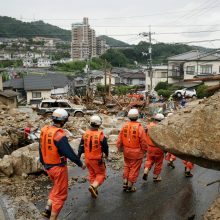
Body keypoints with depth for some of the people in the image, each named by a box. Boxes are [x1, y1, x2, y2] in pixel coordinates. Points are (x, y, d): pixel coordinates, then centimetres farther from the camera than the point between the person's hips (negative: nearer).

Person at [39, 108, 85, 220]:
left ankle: (48, 209, 21)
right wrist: (81, 164, -6)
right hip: (58, 167, -7)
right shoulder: (59, 135, -25)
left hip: (48, 166, 7)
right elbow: (69, 153, -21)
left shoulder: (44, 130, -2)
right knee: (60, 194, 9)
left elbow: (41, 148, 10)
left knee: (56, 187, 28)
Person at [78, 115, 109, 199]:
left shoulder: (85, 134, -7)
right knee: (101, 174, 13)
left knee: (92, 174, 22)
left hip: (87, 159, 5)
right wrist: (106, 154, 13)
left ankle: (94, 191, 30)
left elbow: (81, 147, -4)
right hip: (97, 160, -5)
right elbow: (105, 147, -8)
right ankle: (93, 186, -9)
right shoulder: (101, 135, -20)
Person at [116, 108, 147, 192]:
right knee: (134, 169, 10)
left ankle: (125, 183, 27)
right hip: (136, 152, -4)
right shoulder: (139, 128, -18)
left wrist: (120, 149, 15)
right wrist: (144, 151, 4)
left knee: (127, 167, 23)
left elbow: (119, 140, 0)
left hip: (126, 151, 4)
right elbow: (143, 142, -13)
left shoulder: (124, 126, -6)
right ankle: (130, 186, 20)